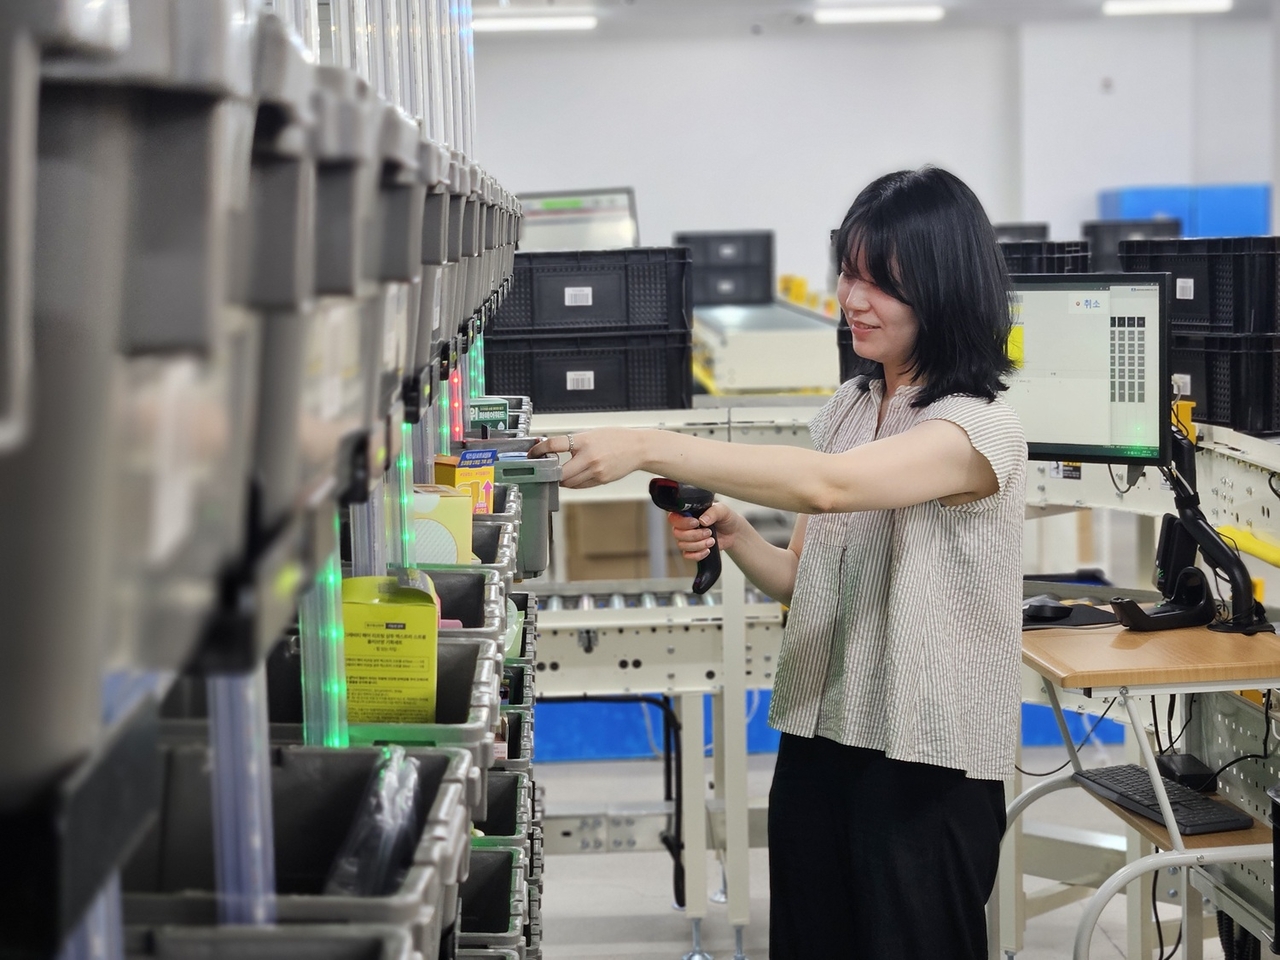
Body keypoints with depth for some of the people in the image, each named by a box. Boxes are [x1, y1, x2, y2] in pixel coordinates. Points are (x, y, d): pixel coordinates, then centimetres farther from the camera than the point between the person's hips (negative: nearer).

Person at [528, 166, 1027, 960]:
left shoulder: (981, 429, -15)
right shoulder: (847, 408, 9)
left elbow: (828, 485, -31)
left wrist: (648, 448, -34)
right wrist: (731, 536, -7)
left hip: (926, 770, -6)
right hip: (818, 743, 7)